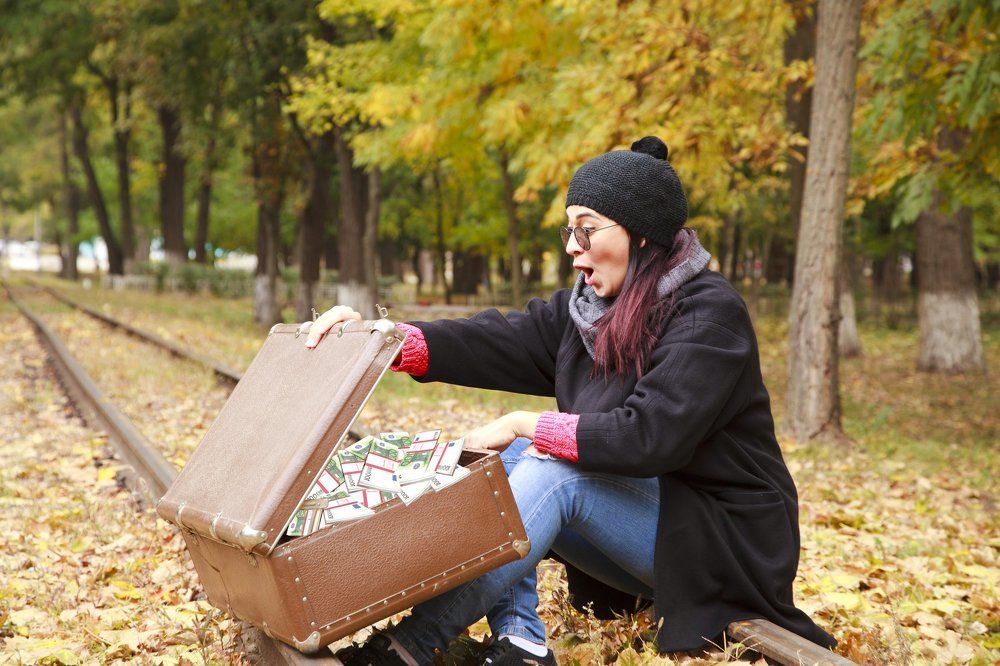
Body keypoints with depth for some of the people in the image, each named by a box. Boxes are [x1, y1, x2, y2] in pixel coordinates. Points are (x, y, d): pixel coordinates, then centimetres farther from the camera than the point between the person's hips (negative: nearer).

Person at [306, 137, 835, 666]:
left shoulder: (709, 314, -18)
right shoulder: (587, 308, 4)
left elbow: (650, 436, -30)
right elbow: (495, 343, -9)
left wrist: (526, 426, -22)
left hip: (721, 539, -8)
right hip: (635, 511, 8)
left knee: (551, 473, -27)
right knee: (500, 460, -7)